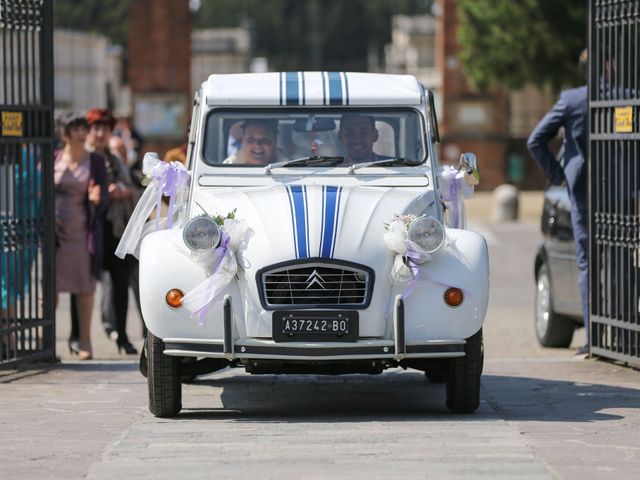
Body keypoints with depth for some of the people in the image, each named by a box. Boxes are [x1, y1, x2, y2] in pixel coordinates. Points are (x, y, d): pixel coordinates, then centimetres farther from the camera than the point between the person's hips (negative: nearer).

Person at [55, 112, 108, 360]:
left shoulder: (95, 162, 4)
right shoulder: (52, 159, 5)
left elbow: (104, 200, 2)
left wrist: (96, 199, -20)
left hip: (83, 232, 0)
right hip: (55, 231, 0)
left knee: (85, 287, 1)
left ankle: (84, 342, 7)